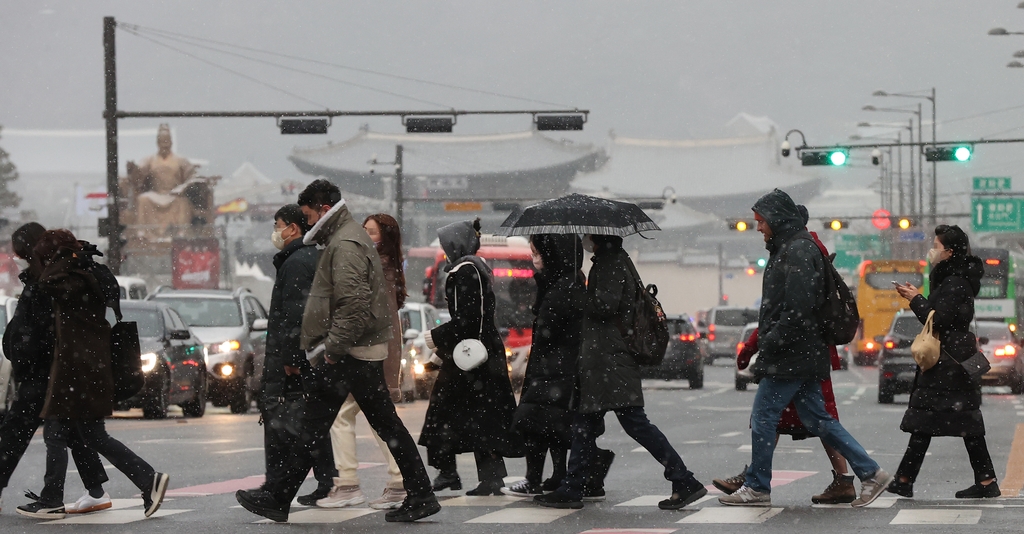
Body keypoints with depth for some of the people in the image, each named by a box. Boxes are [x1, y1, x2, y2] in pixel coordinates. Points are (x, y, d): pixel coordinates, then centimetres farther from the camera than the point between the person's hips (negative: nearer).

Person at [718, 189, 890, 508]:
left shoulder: (798, 251, -15)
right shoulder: (788, 248, 17)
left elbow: (798, 310, -23)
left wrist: (769, 344, -18)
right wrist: (766, 340, 15)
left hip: (790, 355, -10)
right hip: (802, 354, 10)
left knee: (763, 418, -2)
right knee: (817, 419, 10)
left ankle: (757, 488, 7)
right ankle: (871, 473, 9)